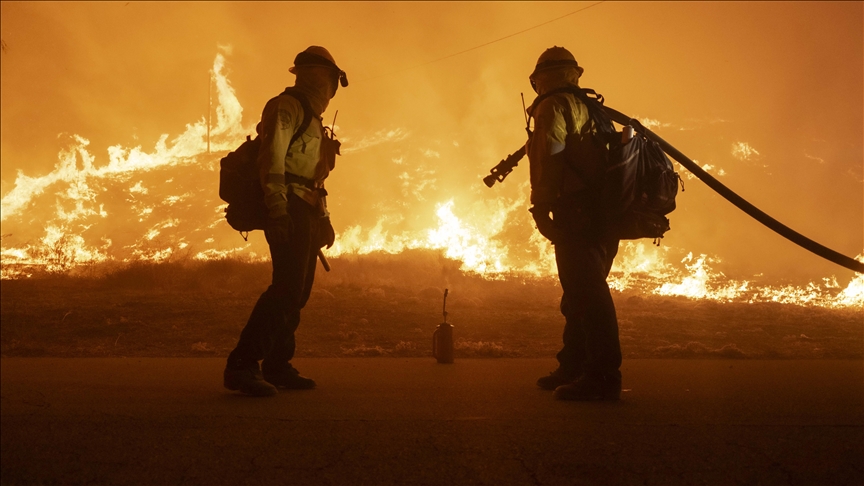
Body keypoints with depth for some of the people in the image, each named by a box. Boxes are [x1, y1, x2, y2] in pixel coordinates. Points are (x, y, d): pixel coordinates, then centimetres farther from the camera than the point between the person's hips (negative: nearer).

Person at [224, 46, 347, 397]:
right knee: (288, 286, -19)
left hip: (305, 214, 10)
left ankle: (277, 367, 13)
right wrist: (277, 207, -28)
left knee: (297, 291, 8)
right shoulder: (287, 106, -3)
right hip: (288, 210, -10)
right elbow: (272, 156, -17)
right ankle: (241, 366, -19)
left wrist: (324, 218, 22)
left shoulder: (311, 118, 28)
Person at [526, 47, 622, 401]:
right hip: (604, 213, 10)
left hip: (578, 212, -10)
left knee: (585, 292, -14)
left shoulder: (553, 107, 0)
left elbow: (549, 156, -15)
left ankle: (603, 377, -17)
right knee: (581, 293, 14)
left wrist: (541, 209, -17)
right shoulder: (590, 110, 26)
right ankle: (572, 369, 22)